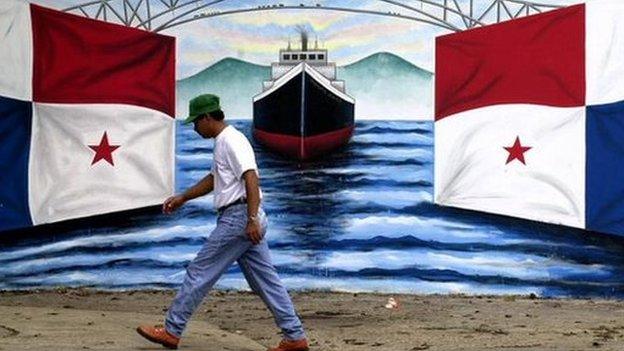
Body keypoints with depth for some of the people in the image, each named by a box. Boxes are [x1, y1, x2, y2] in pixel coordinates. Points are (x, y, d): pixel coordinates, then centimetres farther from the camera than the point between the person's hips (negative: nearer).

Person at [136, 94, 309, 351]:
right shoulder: (222, 142, 21)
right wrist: (182, 198, 34)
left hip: (238, 218, -10)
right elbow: (214, 179, 34)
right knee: (265, 280, 8)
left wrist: (252, 220, -29)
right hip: (245, 221, 10)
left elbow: (251, 179, -22)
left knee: (199, 272, -2)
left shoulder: (231, 141, -12)